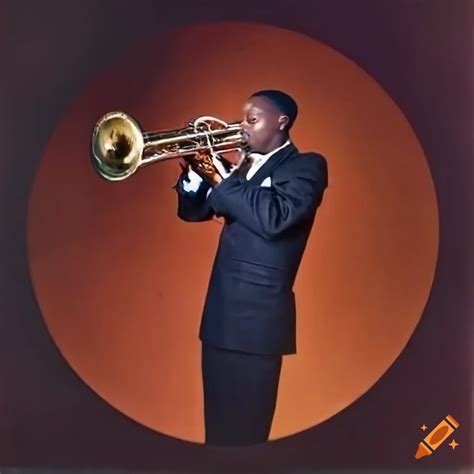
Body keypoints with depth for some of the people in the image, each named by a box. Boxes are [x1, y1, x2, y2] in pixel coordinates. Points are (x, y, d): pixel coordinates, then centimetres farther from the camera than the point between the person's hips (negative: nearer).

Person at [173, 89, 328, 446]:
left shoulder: (306, 166, -5)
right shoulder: (246, 166, 18)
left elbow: (274, 217, -23)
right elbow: (192, 211, 18)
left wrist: (221, 178, -16)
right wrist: (195, 171, 0)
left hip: (258, 316, -7)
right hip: (220, 312, 8)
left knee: (243, 431, -1)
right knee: (217, 426, 15)